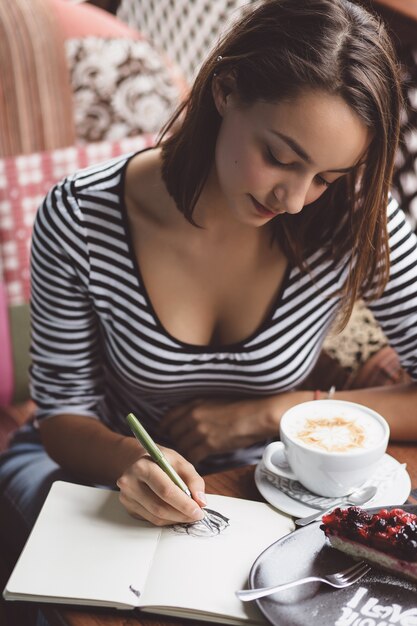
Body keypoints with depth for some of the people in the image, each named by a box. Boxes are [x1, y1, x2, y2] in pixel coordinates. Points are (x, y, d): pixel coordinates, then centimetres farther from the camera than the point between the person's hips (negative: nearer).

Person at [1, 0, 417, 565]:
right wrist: (126, 459, -34)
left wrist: (266, 413, -20)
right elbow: (64, 412, -10)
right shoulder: (79, 220, -21)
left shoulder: (357, 222, -20)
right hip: (109, 466, 0)